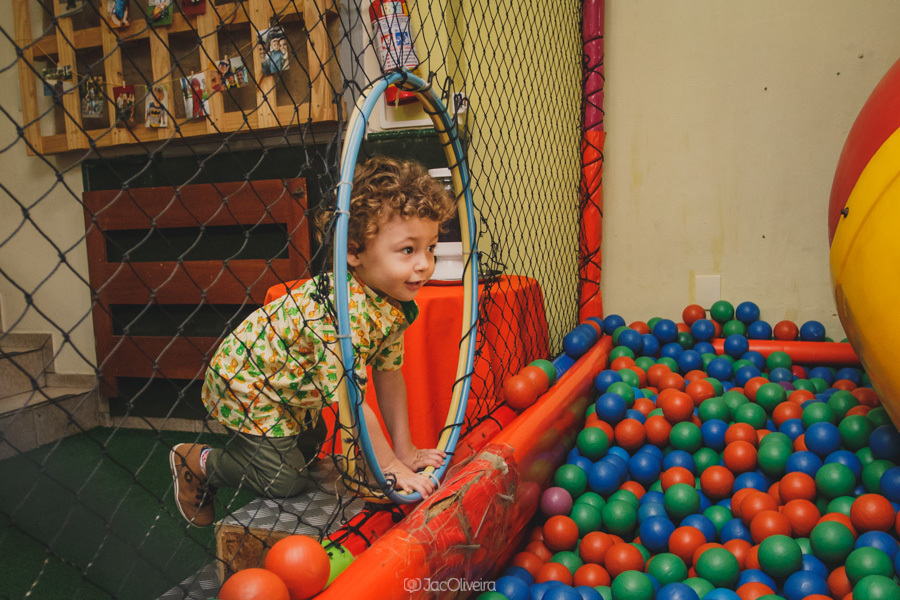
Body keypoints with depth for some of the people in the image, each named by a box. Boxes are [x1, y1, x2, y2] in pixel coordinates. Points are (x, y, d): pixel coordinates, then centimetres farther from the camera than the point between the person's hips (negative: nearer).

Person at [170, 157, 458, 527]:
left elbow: (388, 372, -3)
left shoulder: (397, 303, -13)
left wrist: (404, 449, -1)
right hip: (243, 382, -9)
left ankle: (244, 448, 44)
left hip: (291, 389, 9)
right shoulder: (341, 313, -41)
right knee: (285, 479, -7)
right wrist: (391, 467, -25)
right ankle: (196, 462, 15)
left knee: (311, 445, 24)